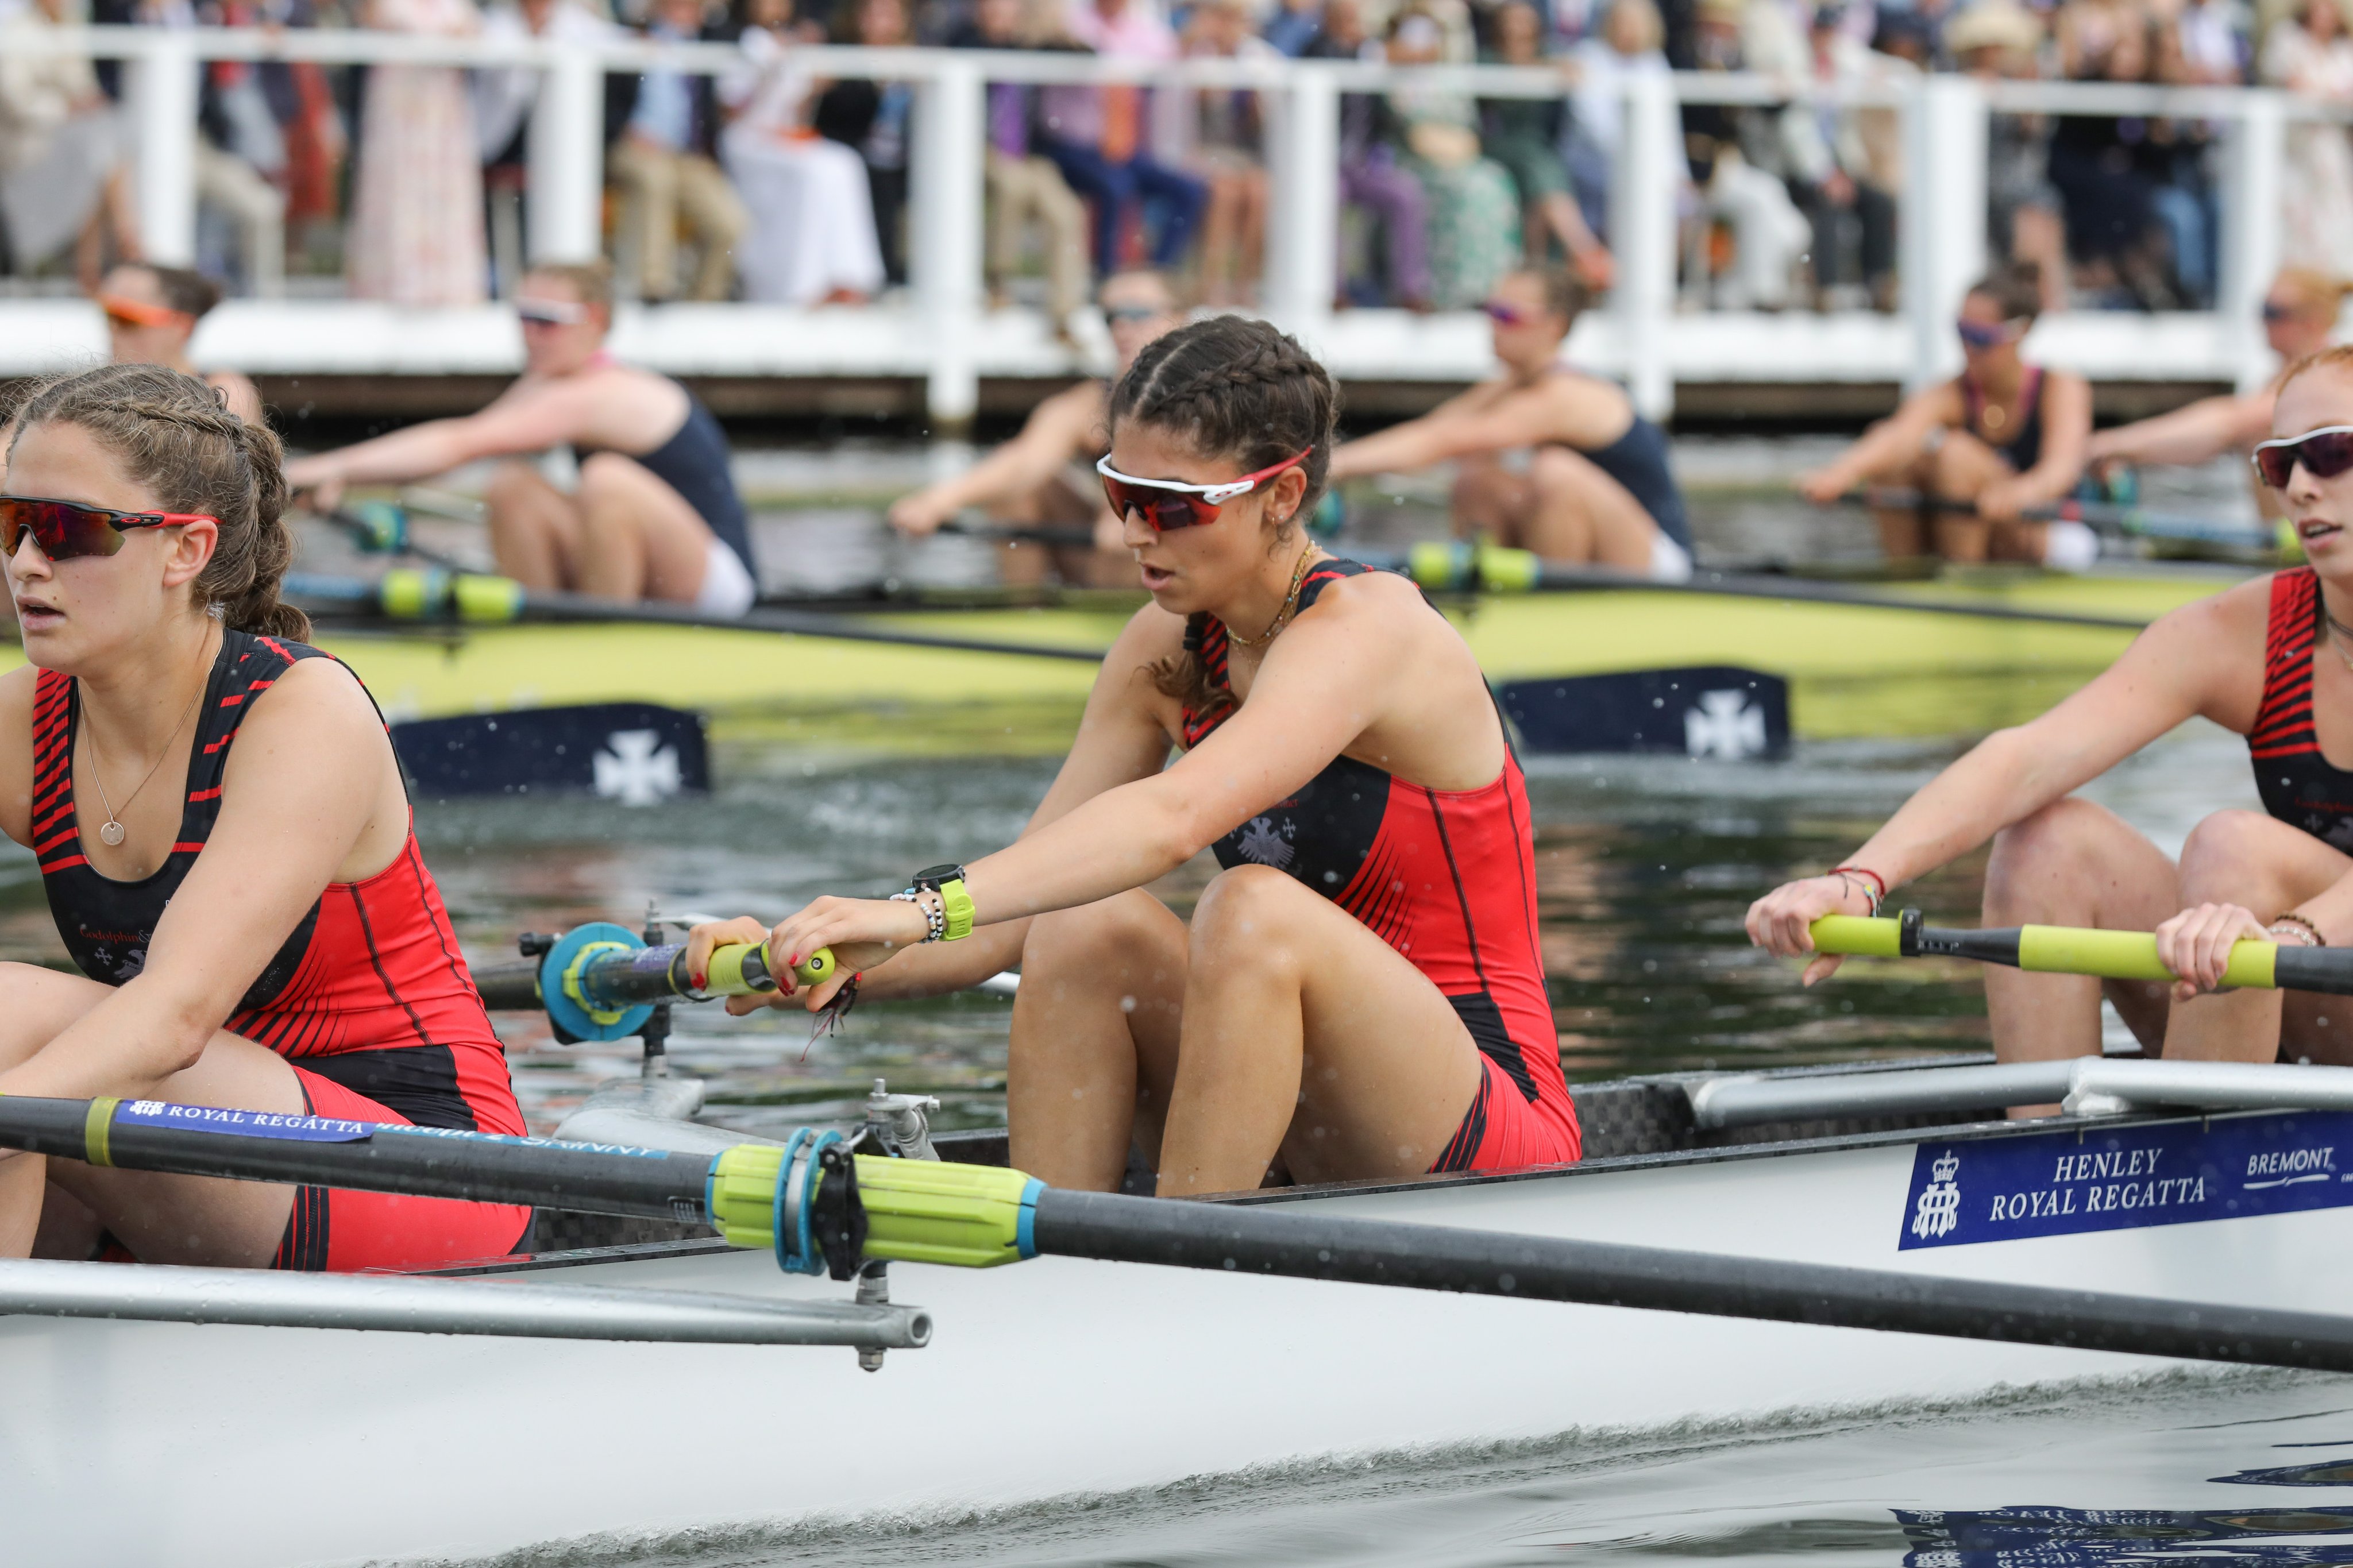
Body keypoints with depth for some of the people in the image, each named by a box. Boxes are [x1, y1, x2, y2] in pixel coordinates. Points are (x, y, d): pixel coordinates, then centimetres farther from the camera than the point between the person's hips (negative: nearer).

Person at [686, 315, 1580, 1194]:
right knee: (1087, 926, -15)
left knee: (1254, 906, -30)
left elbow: (1176, 817, -36)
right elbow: (1009, 917, -1)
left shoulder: (1366, 626, -18)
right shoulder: (1167, 649, 4)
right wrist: (832, 959, -19)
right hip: (1311, 1150, 7)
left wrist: (926, 908, -46)